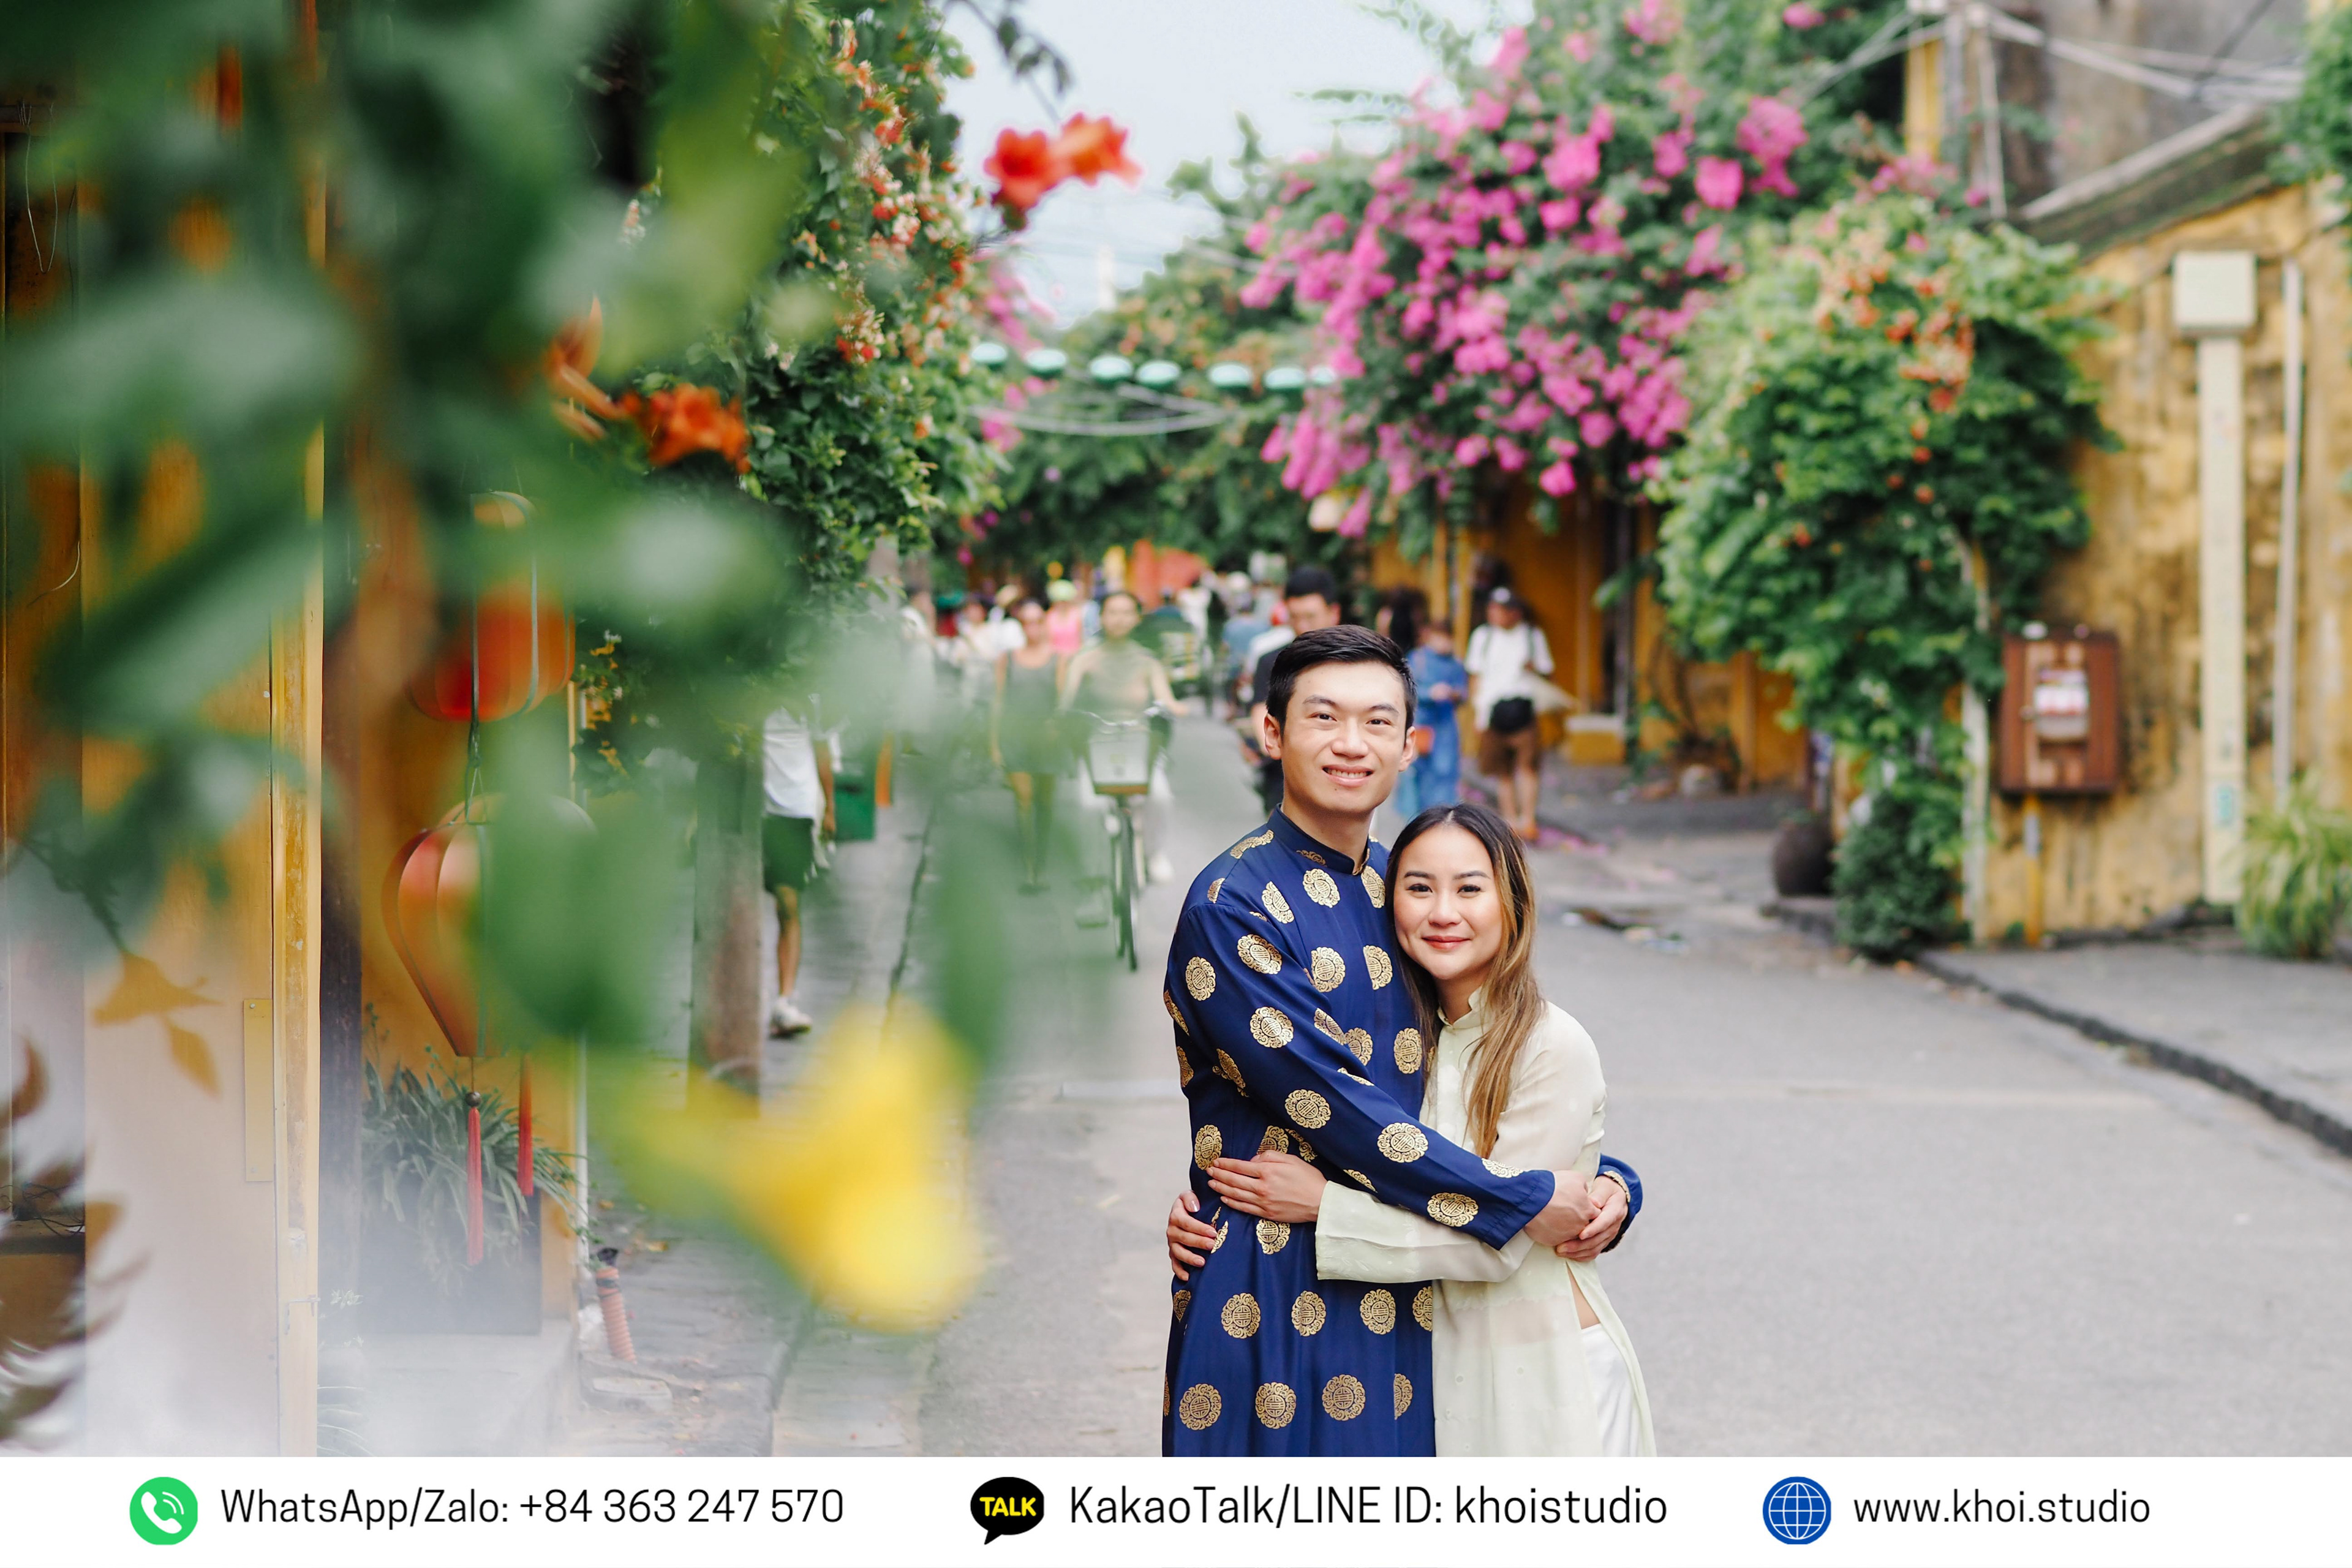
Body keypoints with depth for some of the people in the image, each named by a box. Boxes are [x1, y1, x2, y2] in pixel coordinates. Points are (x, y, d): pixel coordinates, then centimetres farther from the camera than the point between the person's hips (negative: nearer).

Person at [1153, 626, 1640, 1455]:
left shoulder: (1399, 889, 11)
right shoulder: (1232, 905, -12)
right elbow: (1328, 1101, -19)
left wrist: (1606, 1182, -4)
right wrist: (1524, 1203, -17)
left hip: (1402, 1289, 7)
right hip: (1275, 1288, -7)